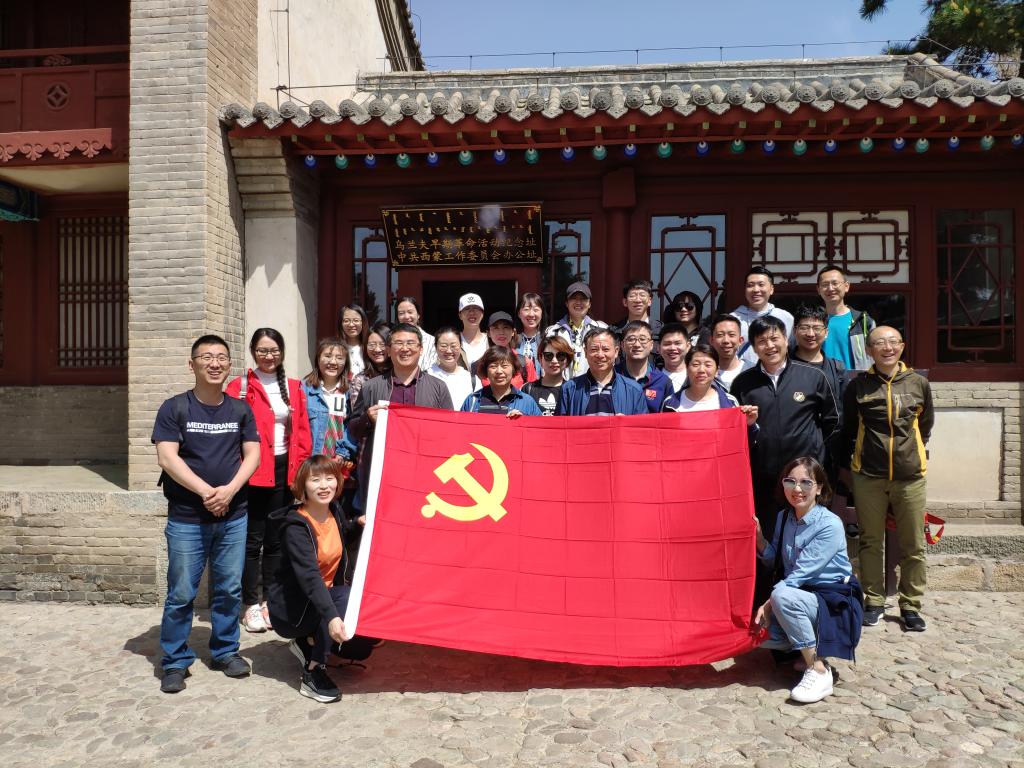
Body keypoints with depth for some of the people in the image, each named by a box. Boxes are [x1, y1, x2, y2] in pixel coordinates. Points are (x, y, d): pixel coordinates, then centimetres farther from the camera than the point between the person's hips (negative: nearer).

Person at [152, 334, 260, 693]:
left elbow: (252, 454, 3)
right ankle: (176, 662, 20)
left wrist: (230, 489, -13)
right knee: (181, 594, 4)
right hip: (186, 518, -2)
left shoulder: (240, 409, 6)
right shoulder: (175, 407, -3)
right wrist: (206, 492, -16)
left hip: (234, 516, 3)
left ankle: (225, 651, 27)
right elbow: (167, 457, -10)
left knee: (229, 589, 10)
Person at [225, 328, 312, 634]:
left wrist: (300, 465, 2)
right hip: (252, 471, -4)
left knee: (276, 539, 12)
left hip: (284, 471, 4)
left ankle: (271, 600, 24)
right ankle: (251, 604, 12)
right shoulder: (240, 387, -2)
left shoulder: (294, 388, 11)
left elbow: (302, 431, 10)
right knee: (252, 539, 1)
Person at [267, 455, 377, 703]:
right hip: (291, 606, -7)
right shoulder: (296, 526, -25)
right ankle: (313, 673, -21)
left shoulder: (335, 511, -4)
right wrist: (331, 616, -52)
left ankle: (309, 642, 13)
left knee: (362, 646, -7)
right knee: (346, 598, -32)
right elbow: (309, 575, -40)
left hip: (324, 595, 7)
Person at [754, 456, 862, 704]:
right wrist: (758, 537, -9)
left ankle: (818, 670, -20)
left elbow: (801, 573, -24)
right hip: (800, 594, 7)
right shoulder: (783, 517, 2)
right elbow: (775, 561, 7)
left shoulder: (830, 525, -19)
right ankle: (806, 650, 16)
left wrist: (769, 603, -26)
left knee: (783, 597, -34)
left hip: (834, 601, -7)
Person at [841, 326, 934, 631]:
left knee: (913, 545, 6)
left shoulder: (918, 383, 3)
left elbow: (925, 425, 18)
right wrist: (849, 463, 10)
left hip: (910, 476, 1)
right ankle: (874, 601, 21)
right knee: (870, 542, 8)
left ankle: (911, 605, 19)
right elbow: (848, 429, 10)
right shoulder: (858, 386, 0)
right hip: (868, 477, -1)